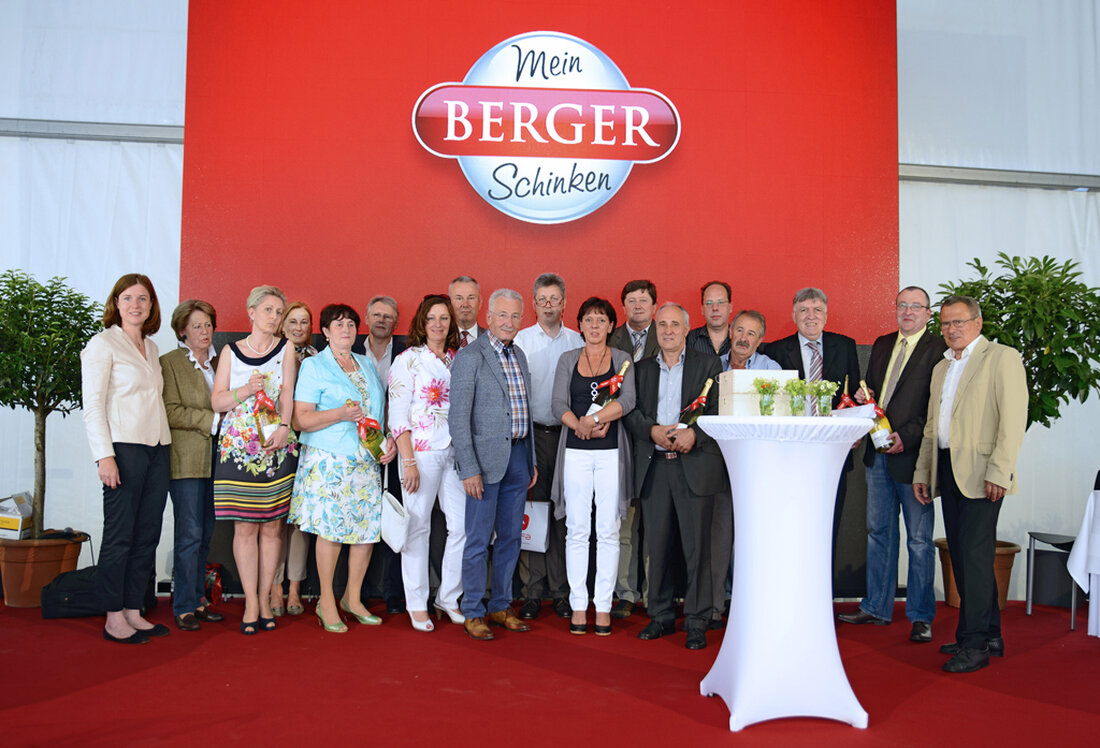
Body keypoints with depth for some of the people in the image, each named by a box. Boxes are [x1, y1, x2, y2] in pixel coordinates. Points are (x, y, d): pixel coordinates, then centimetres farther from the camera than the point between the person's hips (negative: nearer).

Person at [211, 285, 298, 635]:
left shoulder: (286, 349, 9)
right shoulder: (231, 351, 10)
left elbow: (287, 393, -1)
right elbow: (217, 400, 5)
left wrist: (284, 428, -17)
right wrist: (246, 390, -13)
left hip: (277, 446, 0)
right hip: (238, 446, 0)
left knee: (272, 525, 2)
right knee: (245, 526, -3)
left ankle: (265, 600, 13)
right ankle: (251, 603, 5)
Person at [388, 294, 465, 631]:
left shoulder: (458, 360, 12)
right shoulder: (408, 360, -2)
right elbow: (398, 414, -6)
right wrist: (408, 461, -12)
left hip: (456, 451, 5)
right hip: (421, 451, -4)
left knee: (462, 525, 1)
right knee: (418, 527, 1)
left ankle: (448, 597, 18)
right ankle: (417, 605, 14)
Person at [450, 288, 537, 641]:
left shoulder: (519, 356, 13)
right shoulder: (469, 356, -9)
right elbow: (458, 418, -13)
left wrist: (531, 460, 16)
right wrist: (469, 469, -17)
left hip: (518, 455, 7)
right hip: (486, 456, -7)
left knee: (510, 537, 13)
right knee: (479, 540, 1)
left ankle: (501, 606, 25)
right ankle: (473, 613, 13)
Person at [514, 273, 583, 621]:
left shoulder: (577, 341, 8)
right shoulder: (522, 340, 4)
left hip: (567, 432, 1)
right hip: (533, 432, -1)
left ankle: (560, 589, 11)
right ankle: (534, 589, 8)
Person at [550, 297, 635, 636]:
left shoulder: (622, 359, 6)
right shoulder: (568, 359, 9)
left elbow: (628, 400, -9)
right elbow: (559, 405, -1)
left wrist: (593, 419, -19)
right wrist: (584, 427, -16)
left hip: (611, 451, 0)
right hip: (575, 451, 1)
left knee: (608, 531, 3)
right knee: (577, 530, 3)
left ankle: (603, 605, 11)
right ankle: (578, 604, 12)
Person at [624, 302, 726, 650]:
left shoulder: (708, 365, 7)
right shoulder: (642, 369, 16)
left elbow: (719, 411, -2)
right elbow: (631, 412, 7)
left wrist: (694, 434, -17)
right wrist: (652, 430, -11)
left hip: (695, 464, -3)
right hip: (653, 466, 3)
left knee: (696, 545, -2)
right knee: (656, 544, 7)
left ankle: (696, 621, 8)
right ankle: (660, 615, 19)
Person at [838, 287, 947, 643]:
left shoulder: (939, 349, -6)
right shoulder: (882, 344, 14)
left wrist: (907, 436, -19)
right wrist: (863, 397, 0)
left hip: (913, 454, -6)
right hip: (878, 454, 7)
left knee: (919, 539, 4)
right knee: (878, 532, 14)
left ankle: (920, 616, 16)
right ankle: (877, 607, 25)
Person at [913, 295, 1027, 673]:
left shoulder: (1002, 358, -3)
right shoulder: (941, 368, 21)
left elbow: (1014, 418, -12)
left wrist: (999, 471, -19)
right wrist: (922, 472, 15)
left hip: (980, 472, -7)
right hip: (947, 470, 8)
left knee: (973, 554, -9)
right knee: (963, 554, 10)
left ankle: (974, 644, -2)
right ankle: (990, 634, 21)